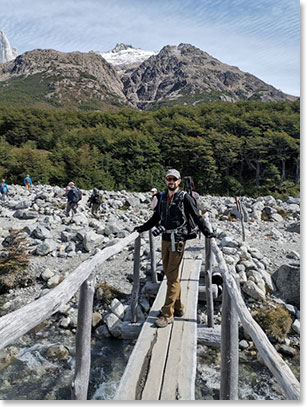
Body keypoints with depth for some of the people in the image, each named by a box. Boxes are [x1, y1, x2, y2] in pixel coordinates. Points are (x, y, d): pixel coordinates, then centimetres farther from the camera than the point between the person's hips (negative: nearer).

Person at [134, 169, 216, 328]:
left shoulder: (184, 197, -5)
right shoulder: (163, 197, 11)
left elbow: (197, 216, -3)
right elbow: (156, 217, 21)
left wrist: (207, 232, -10)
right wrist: (141, 228, 19)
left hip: (178, 240, -6)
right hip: (165, 239, 6)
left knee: (172, 276, -6)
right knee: (168, 272, 12)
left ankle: (167, 314, 0)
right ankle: (178, 307, 26)